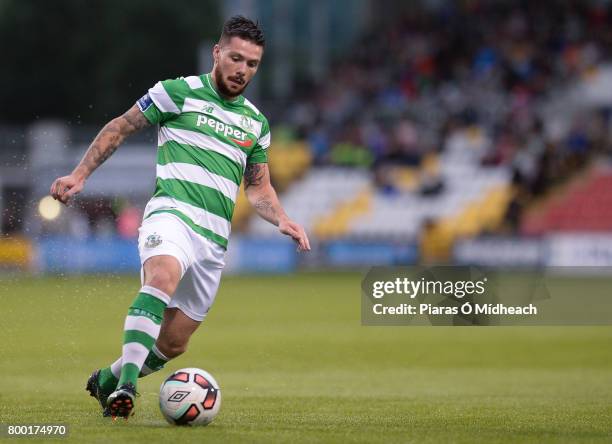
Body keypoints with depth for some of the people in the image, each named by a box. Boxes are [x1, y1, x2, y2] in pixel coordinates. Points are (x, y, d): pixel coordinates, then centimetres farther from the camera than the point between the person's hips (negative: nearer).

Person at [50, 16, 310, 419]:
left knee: (172, 345, 7)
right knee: (163, 277, -39)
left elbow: (258, 188, 26)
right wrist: (80, 175, 3)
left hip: (215, 237, 6)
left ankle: (107, 381, 33)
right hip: (173, 211, -6)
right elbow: (119, 129, 10)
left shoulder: (256, 122, 19)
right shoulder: (179, 93, 3)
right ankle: (126, 384, -45)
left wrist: (283, 221, 7)